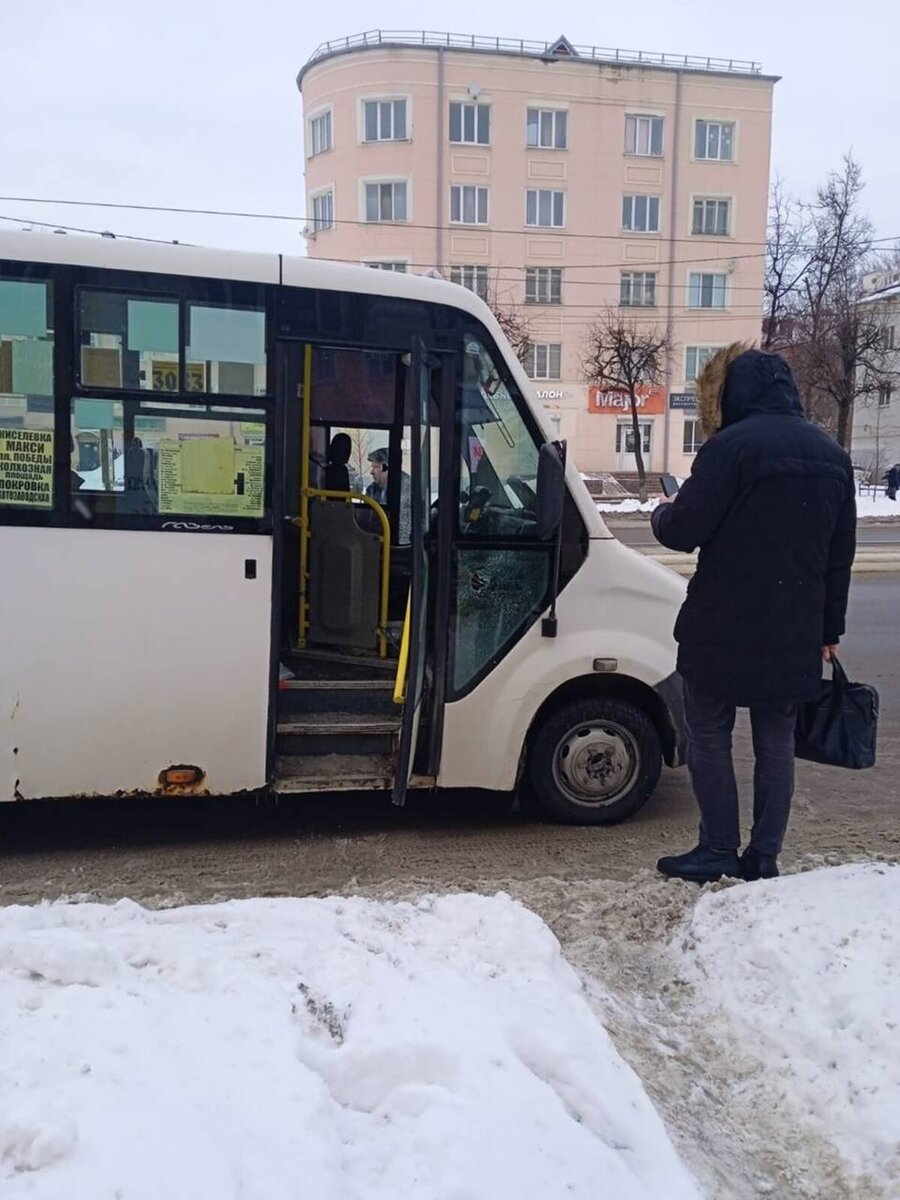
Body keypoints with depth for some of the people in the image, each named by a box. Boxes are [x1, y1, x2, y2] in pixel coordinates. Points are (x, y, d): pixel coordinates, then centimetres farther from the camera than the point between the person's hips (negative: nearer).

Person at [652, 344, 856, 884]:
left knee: (710, 736, 9)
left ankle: (719, 851, 14)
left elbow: (683, 531, -15)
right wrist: (830, 629, 19)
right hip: (794, 635, 6)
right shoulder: (832, 455, 11)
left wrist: (663, 511, 9)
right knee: (777, 743, 13)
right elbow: (841, 554, 13)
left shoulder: (732, 446, -13)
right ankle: (764, 858, 19)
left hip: (724, 629, -6)